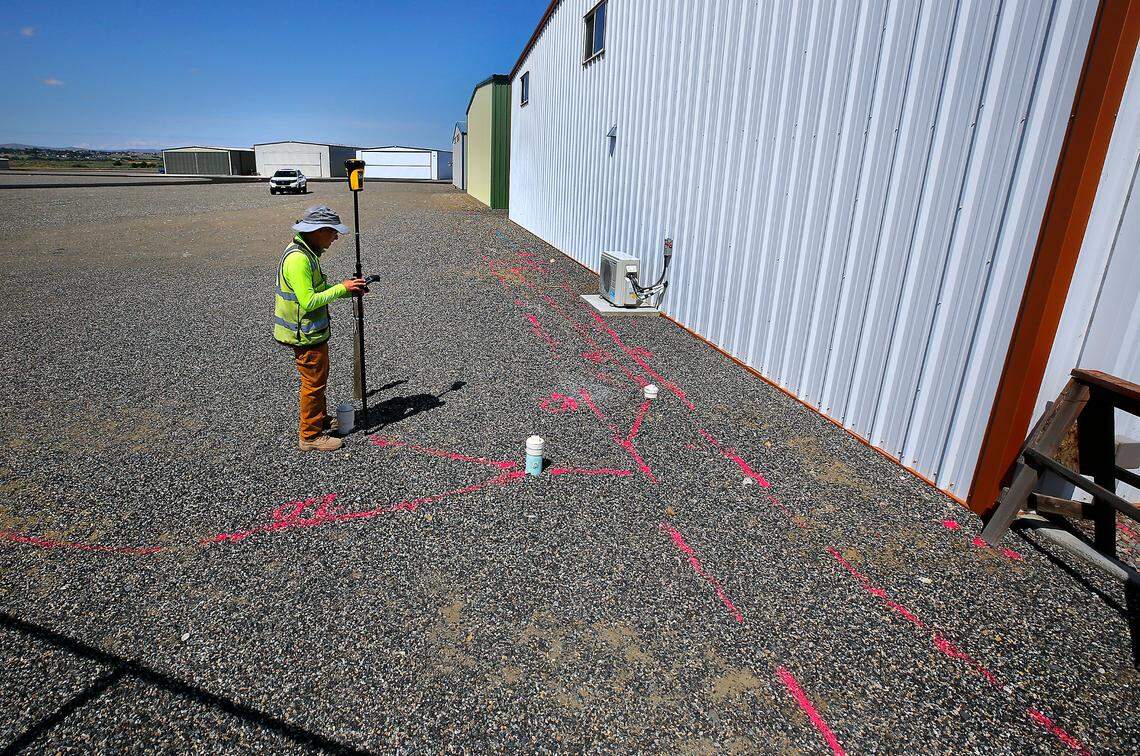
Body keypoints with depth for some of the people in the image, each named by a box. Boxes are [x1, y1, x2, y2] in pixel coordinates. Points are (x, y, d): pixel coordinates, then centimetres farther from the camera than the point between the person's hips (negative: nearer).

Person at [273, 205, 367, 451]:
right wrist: (341, 288, -21)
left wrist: (347, 289, 3)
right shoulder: (298, 258, -25)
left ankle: (320, 420, 39)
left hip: (312, 331, 10)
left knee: (318, 378, 23)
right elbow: (308, 301, -28)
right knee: (314, 382, 2)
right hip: (305, 335, -10)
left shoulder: (307, 252, 8)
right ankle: (310, 436, 14)